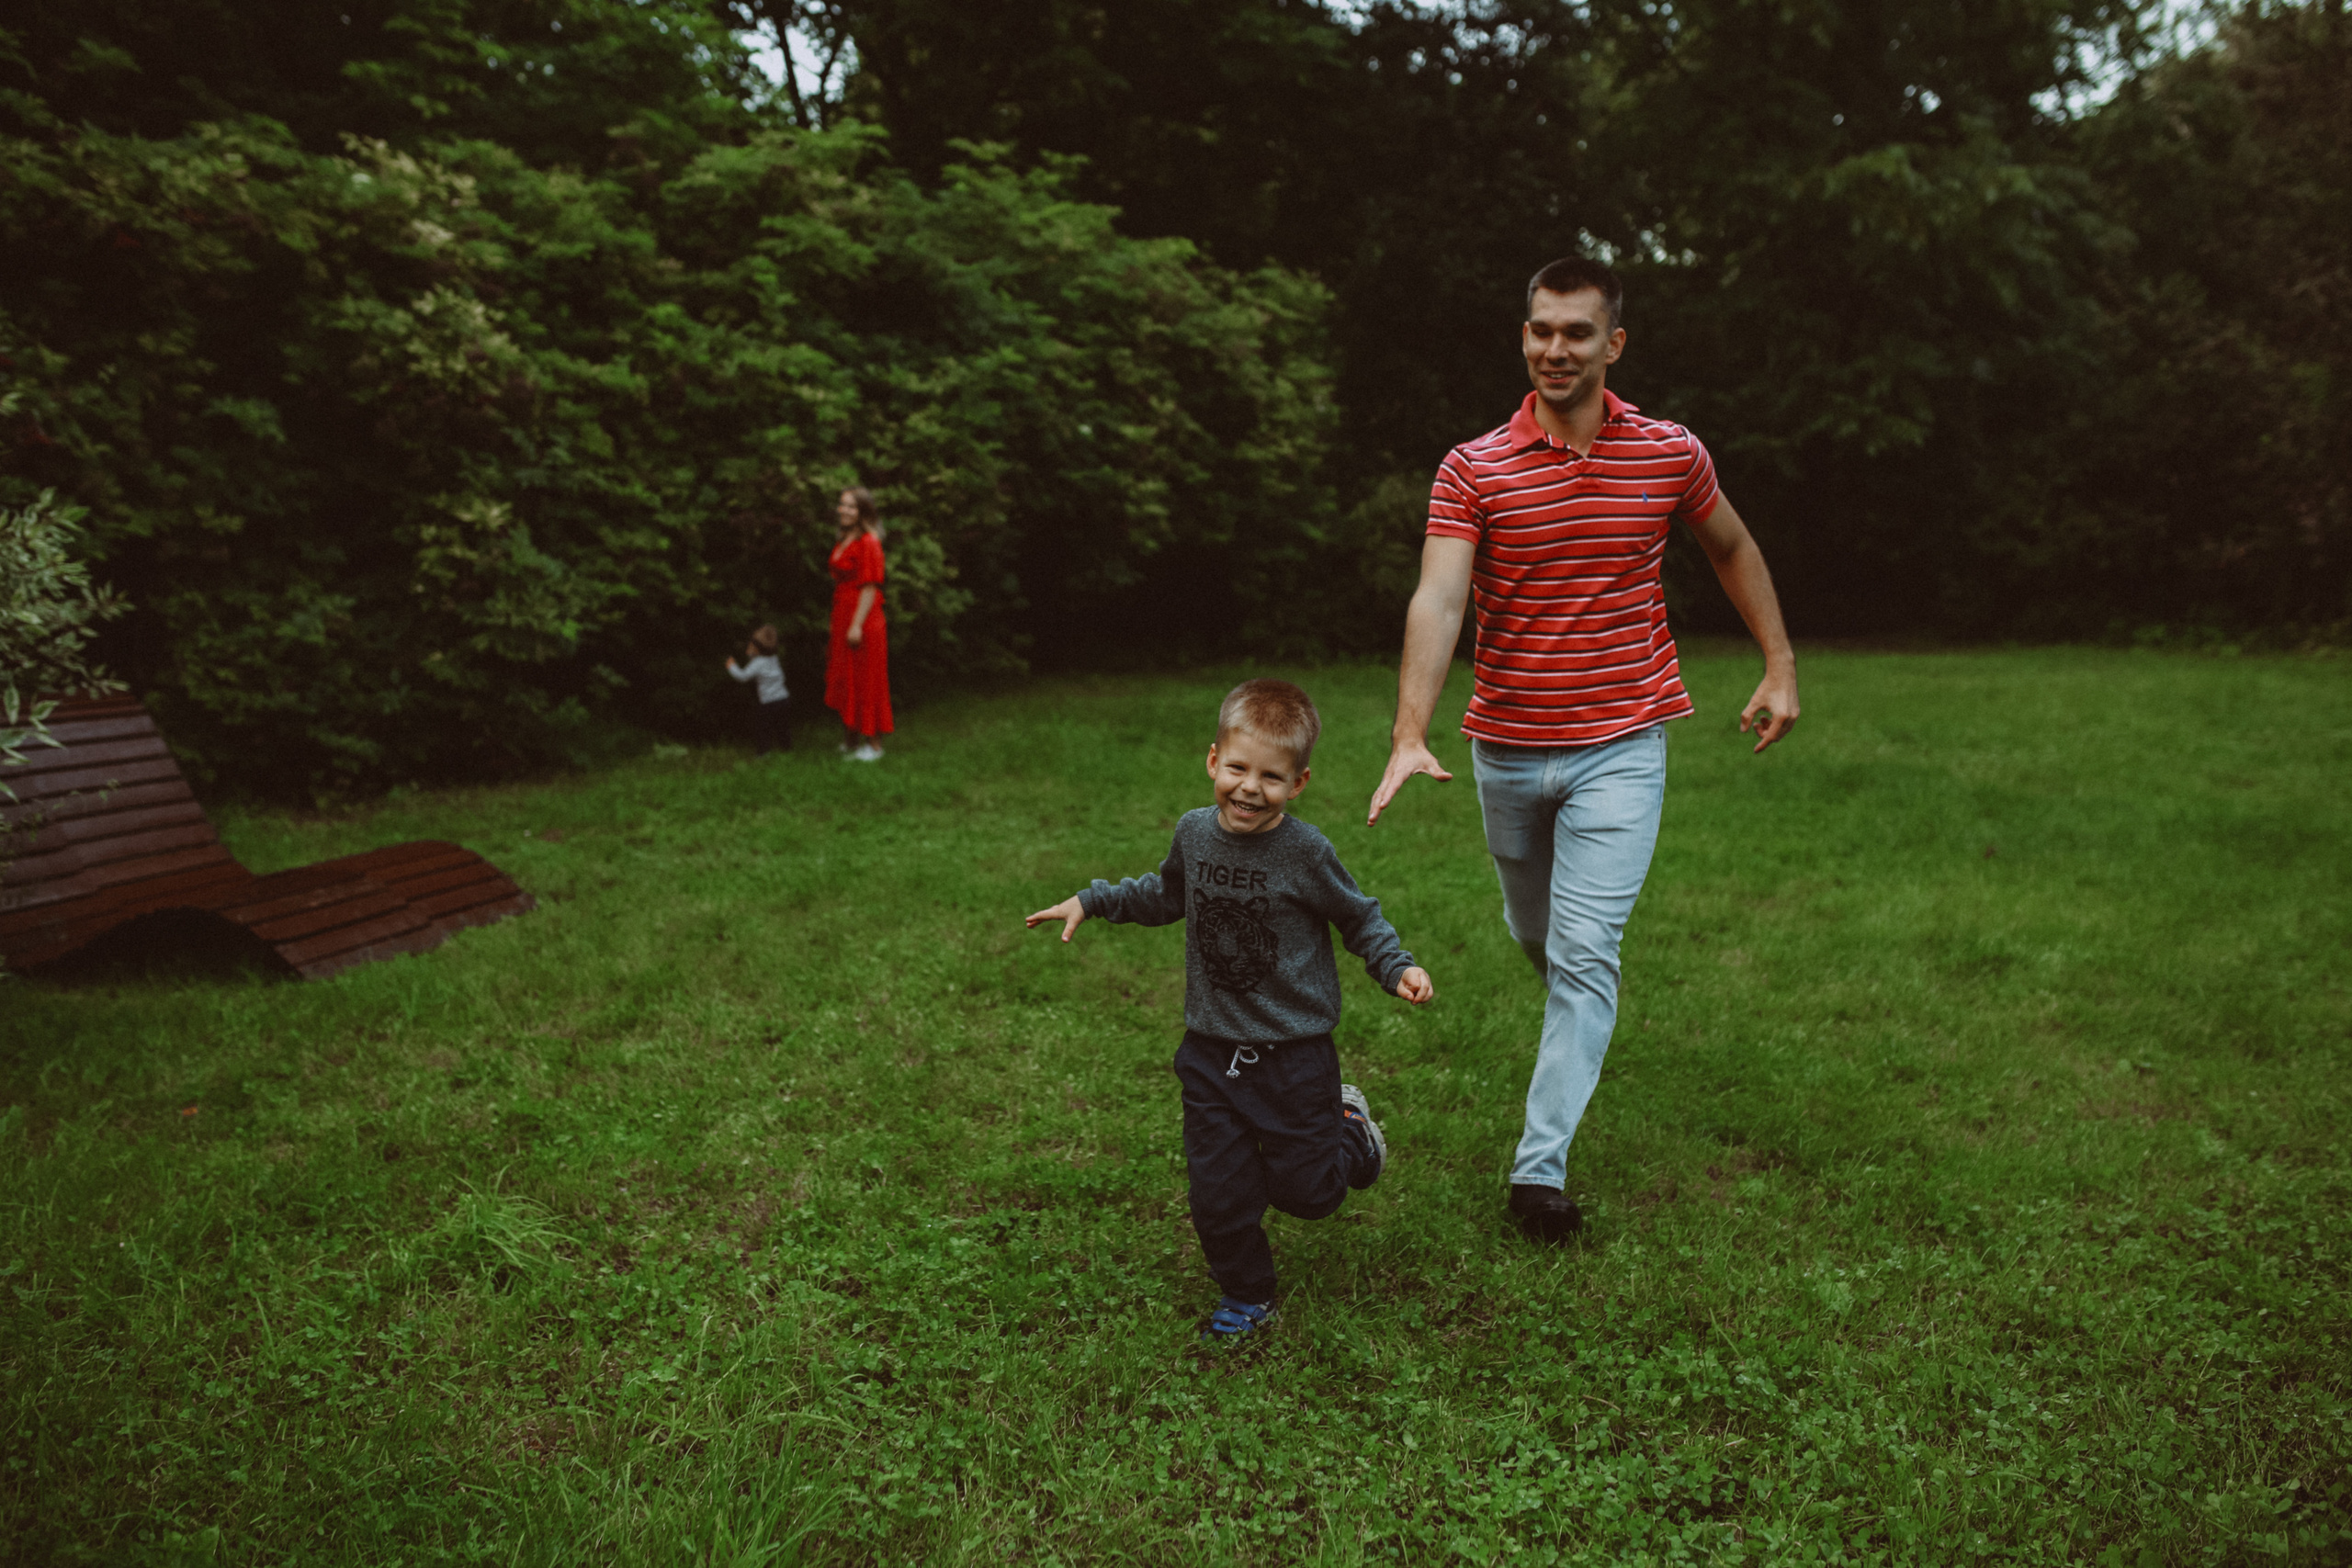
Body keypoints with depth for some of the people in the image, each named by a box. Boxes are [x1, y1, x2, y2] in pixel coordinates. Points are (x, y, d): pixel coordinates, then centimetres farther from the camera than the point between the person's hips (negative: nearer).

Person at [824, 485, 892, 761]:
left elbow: (870, 588, -17)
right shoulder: (842, 541, 13)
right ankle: (849, 740, 24)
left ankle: (873, 744, 7)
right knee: (844, 681, 14)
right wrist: (840, 624, 15)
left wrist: (857, 625, -20)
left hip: (863, 622, -9)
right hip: (842, 619, 9)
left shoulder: (868, 543, -14)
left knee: (866, 683, -2)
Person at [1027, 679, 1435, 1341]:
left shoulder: (1305, 852, -16)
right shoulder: (1194, 833, -3)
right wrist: (1090, 902, 15)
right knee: (1219, 1190, 4)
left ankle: (1347, 1126, 38)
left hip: (1294, 1052, -3)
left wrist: (1398, 967, -17)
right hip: (1212, 1051, 3)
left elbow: (1359, 916, -2)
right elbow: (1165, 895, 19)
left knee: (1305, 1191, 6)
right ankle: (1246, 1296, 28)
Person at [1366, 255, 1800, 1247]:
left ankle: (1540, 1165, -2)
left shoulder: (1671, 454, -2)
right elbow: (1438, 600, -20)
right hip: (1506, 748, 1)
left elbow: (1731, 548, 17)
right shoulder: (1473, 470, -8)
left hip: (1619, 746, -1)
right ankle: (1578, 1023, 53)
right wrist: (1410, 734, -33)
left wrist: (1780, 668, 12)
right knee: (1535, 934, 19)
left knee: (1585, 953, -9)